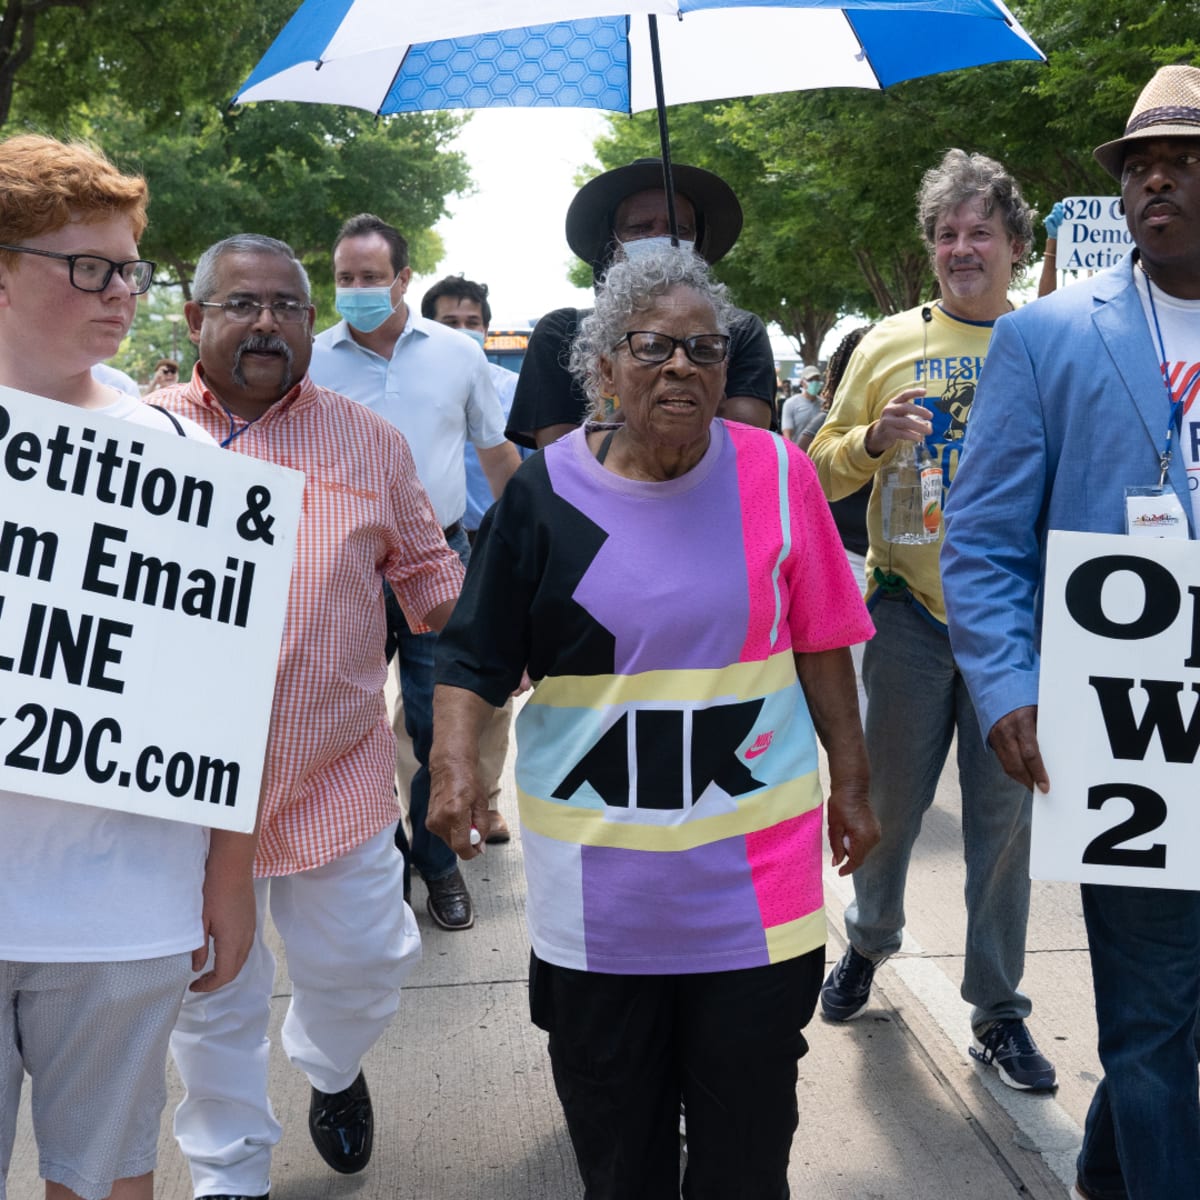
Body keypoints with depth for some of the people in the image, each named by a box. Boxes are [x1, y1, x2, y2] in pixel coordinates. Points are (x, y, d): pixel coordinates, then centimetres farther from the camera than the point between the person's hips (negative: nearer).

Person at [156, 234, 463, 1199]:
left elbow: (431, 573, 9)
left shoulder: (370, 440, 4)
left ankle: (331, 1070, 47)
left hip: (338, 771, 1)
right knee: (212, 995, 14)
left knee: (364, 960, 12)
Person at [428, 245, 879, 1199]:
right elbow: (477, 655, -1)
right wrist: (455, 761, -17)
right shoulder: (546, 491, -3)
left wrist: (850, 782, 8)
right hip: (597, 878, 1)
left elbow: (820, 644, 5)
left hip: (756, 866, 0)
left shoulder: (778, 474, -2)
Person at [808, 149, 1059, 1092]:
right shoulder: (890, 343, 5)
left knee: (1004, 816, 7)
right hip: (910, 609, 0)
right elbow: (824, 470, 5)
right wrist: (874, 440, -14)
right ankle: (870, 940, 38)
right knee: (890, 799, 12)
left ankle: (998, 1010, 20)